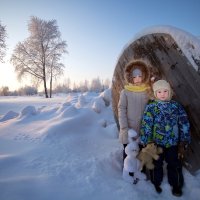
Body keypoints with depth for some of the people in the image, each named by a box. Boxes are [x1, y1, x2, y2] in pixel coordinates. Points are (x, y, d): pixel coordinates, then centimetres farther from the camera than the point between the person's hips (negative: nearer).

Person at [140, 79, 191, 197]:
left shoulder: (176, 106, 0)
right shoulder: (151, 107, -9)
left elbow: (184, 123, 4)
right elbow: (146, 125, -12)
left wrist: (184, 140, 2)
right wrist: (147, 141, -13)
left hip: (173, 143, 2)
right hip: (156, 143, -2)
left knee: (175, 164, 16)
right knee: (157, 164, 15)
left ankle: (176, 185, 38)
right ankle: (156, 183, 38)